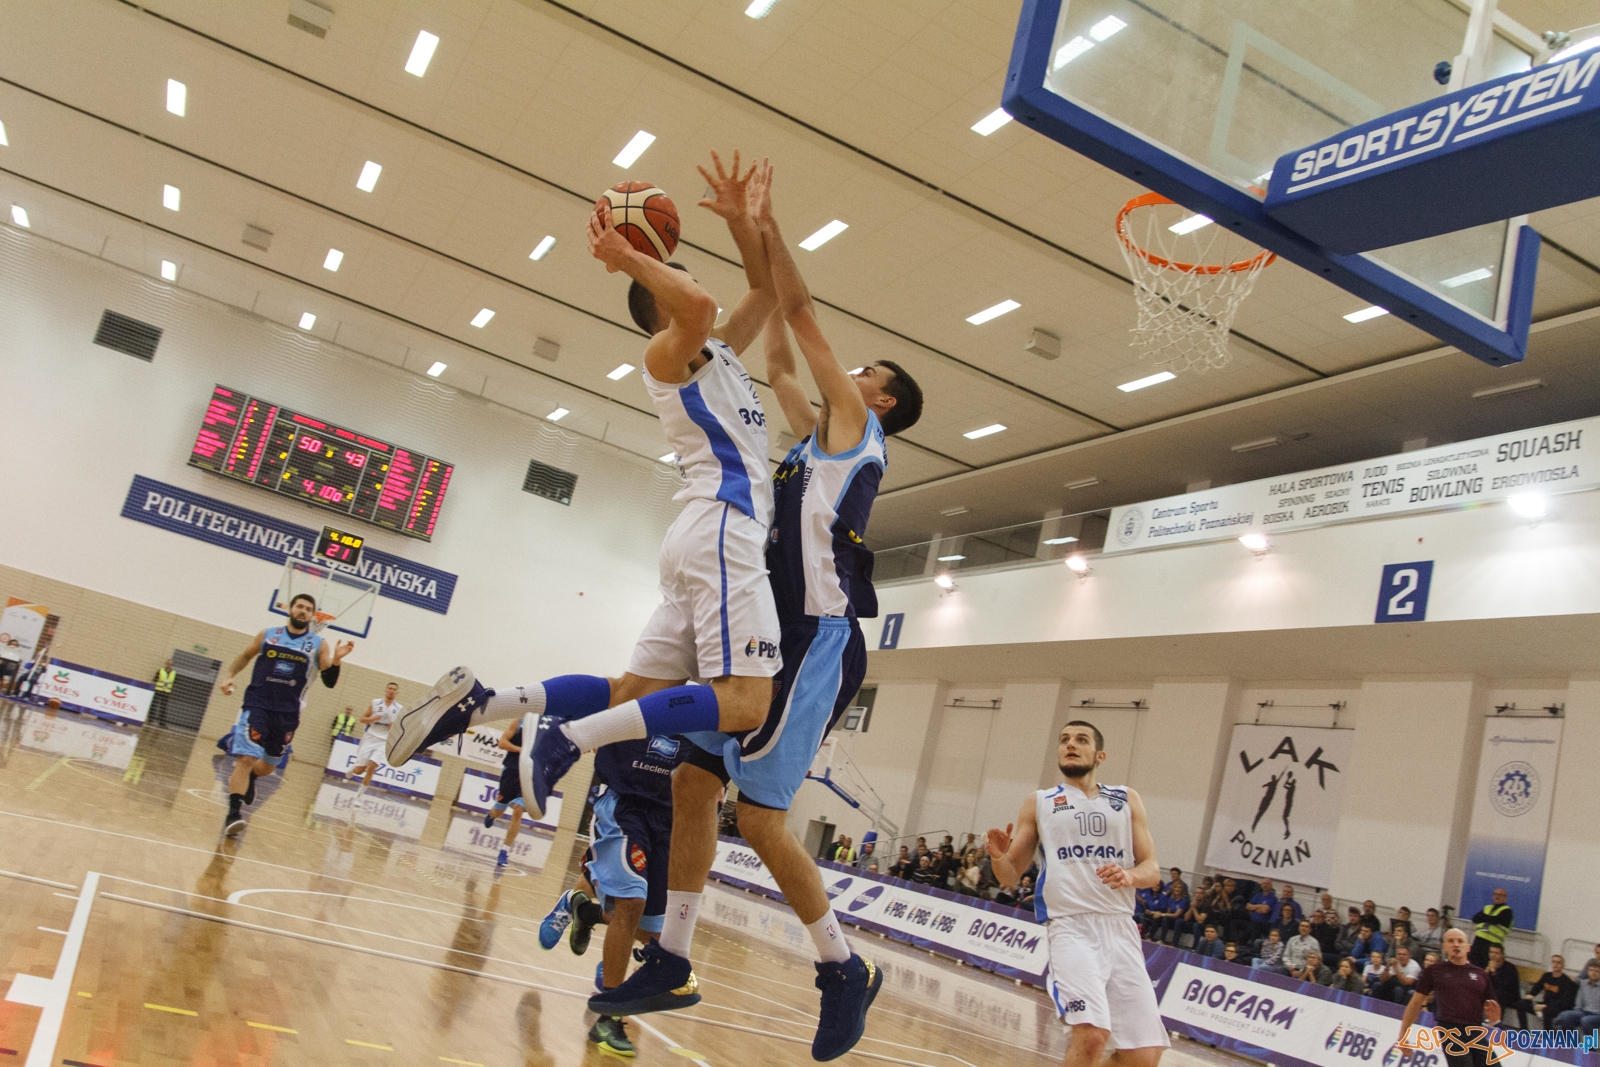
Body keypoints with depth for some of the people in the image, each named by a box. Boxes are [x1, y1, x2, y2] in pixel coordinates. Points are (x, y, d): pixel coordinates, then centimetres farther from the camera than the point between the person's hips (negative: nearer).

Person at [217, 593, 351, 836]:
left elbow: (329, 682, -3)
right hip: (257, 705, -2)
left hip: (287, 714, 2)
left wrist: (336, 661, -21)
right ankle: (234, 812, -16)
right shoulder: (268, 634, 4)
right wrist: (229, 676, 2)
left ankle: (250, 778, 51)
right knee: (246, 758, -17)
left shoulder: (319, 645, 1)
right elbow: (245, 656, 18)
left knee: (267, 766, 17)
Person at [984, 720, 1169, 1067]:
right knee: (1091, 1034, -25)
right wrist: (998, 857, -12)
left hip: (1121, 928, 3)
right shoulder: (1039, 804, 12)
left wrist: (1130, 876, -13)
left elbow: (1152, 869, 10)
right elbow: (1010, 876, 12)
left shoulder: (1126, 800, 16)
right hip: (1071, 925, -3)